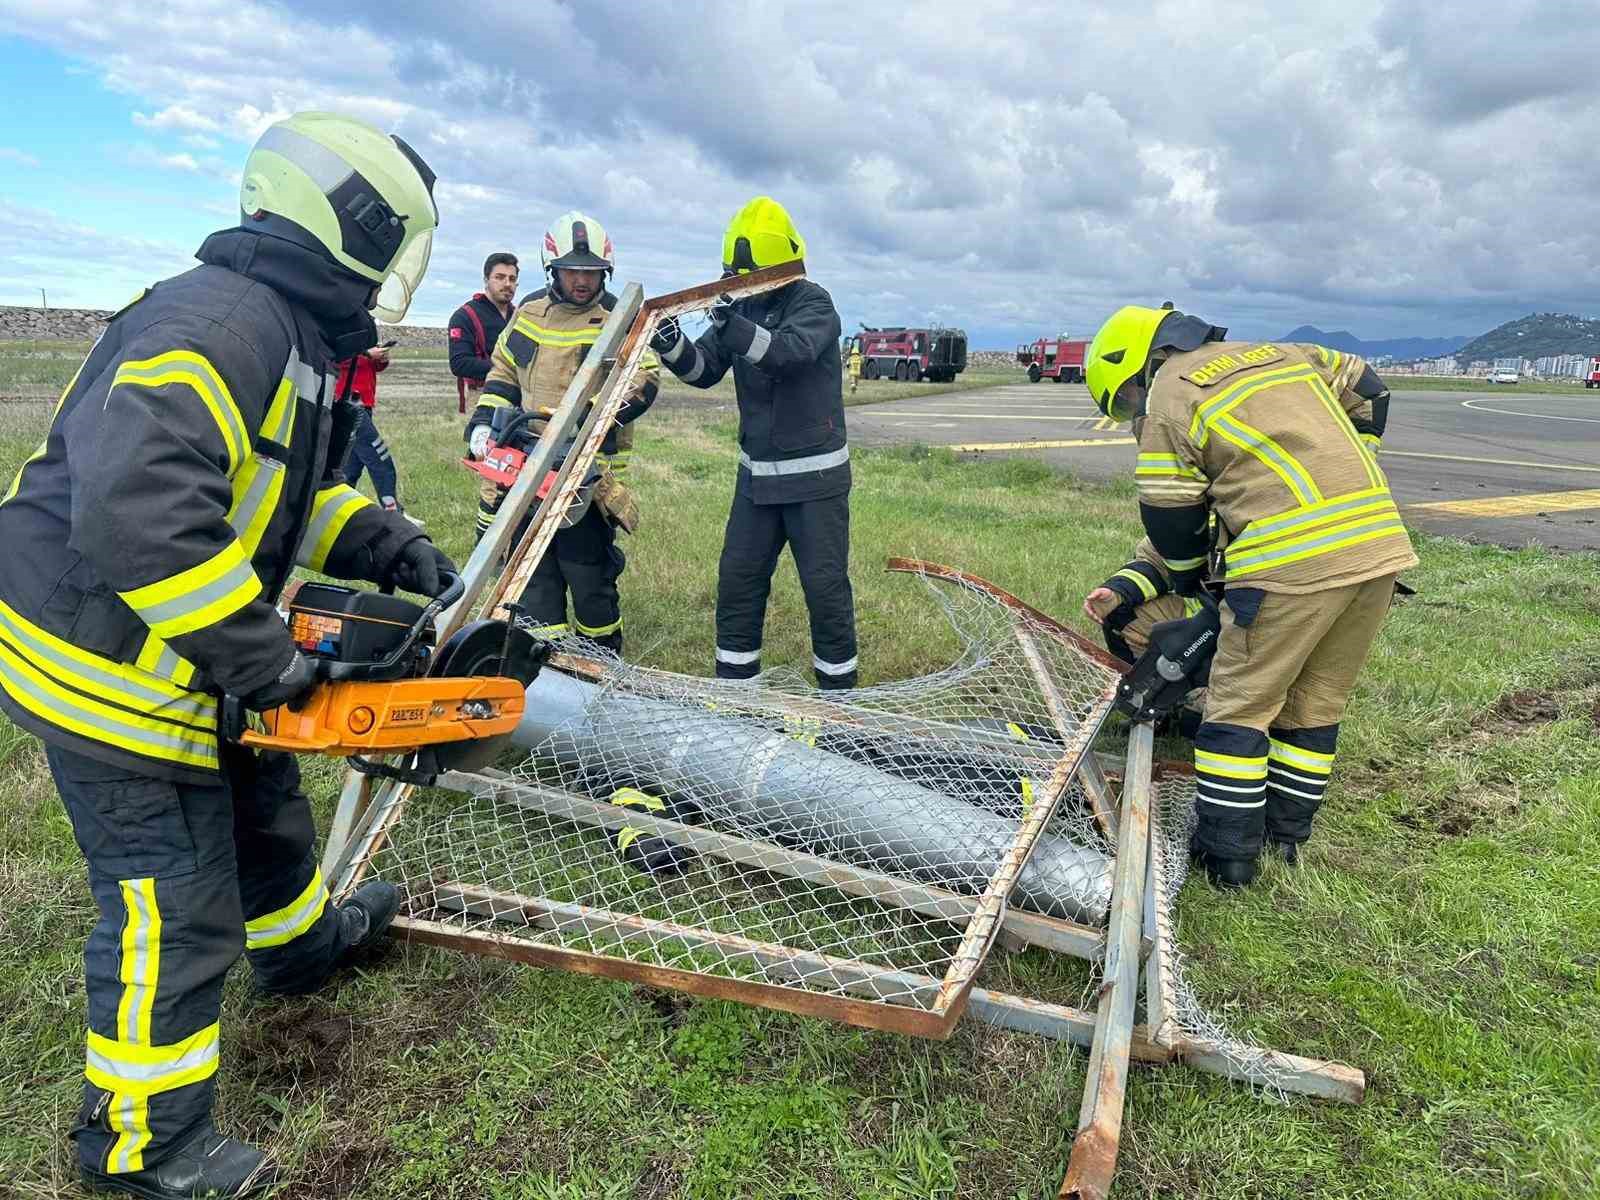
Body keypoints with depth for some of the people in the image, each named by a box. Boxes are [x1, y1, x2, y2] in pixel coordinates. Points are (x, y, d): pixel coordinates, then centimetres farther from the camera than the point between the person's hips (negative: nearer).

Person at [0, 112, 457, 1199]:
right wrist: (261, 658, -30)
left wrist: (396, 551, 3)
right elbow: (137, 510, -38)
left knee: (260, 803, 28)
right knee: (177, 906, 1)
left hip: (187, 654, 10)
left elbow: (296, 496, 17)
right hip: (108, 663, -10)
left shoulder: (297, 339, 8)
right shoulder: (218, 322, -26)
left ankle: (303, 941, 56)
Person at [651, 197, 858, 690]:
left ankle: (838, 685, 15)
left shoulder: (813, 303, -10)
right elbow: (704, 371, 3)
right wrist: (672, 346, -18)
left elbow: (792, 350, -31)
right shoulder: (740, 306, 8)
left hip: (814, 475, -6)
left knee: (825, 584, 0)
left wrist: (737, 330, -46)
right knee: (738, 576, 8)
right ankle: (734, 678, 21)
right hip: (757, 473, 6)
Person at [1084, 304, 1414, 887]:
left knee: (1238, 708, 5)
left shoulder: (1169, 398, 2)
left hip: (1294, 562, -8)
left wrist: (1199, 588, 18)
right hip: (1382, 546, 8)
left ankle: (1227, 855, 12)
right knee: (1315, 704, 18)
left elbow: (1171, 518, 2)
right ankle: (1288, 836, 28)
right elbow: (1368, 390, 32)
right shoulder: (1282, 353, 23)